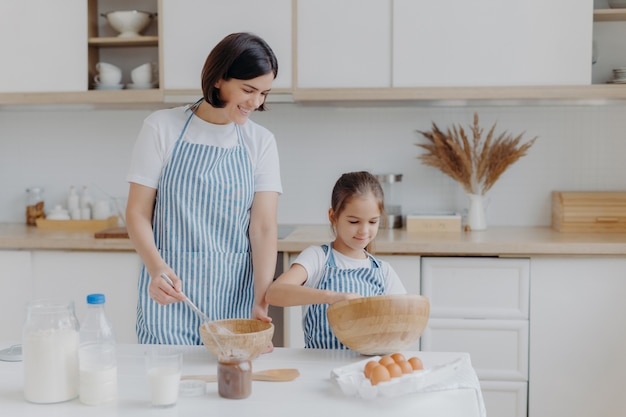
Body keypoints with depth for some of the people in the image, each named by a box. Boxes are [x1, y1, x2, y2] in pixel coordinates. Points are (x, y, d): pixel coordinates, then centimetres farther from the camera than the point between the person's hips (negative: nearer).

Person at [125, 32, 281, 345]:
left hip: (235, 295, 2)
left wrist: (261, 301, -16)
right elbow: (137, 213, -3)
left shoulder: (261, 141, 3)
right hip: (170, 294, -2)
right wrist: (156, 268, -21)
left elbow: (264, 228, -3)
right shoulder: (163, 127, -2)